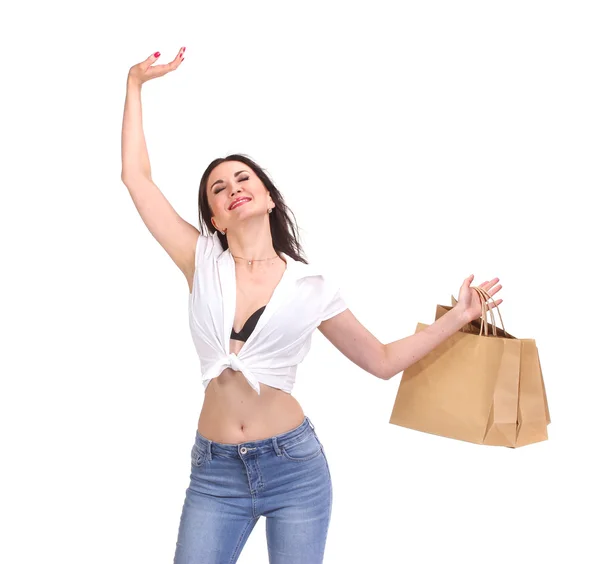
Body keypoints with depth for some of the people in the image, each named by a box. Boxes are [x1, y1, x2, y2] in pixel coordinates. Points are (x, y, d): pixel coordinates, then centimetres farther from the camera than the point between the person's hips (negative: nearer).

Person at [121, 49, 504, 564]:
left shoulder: (310, 285, 1)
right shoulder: (203, 262, 2)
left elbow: (383, 360, 9)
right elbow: (136, 176, 1)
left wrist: (458, 317, 2)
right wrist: (135, 85, 6)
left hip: (294, 465, 0)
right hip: (215, 471, 1)